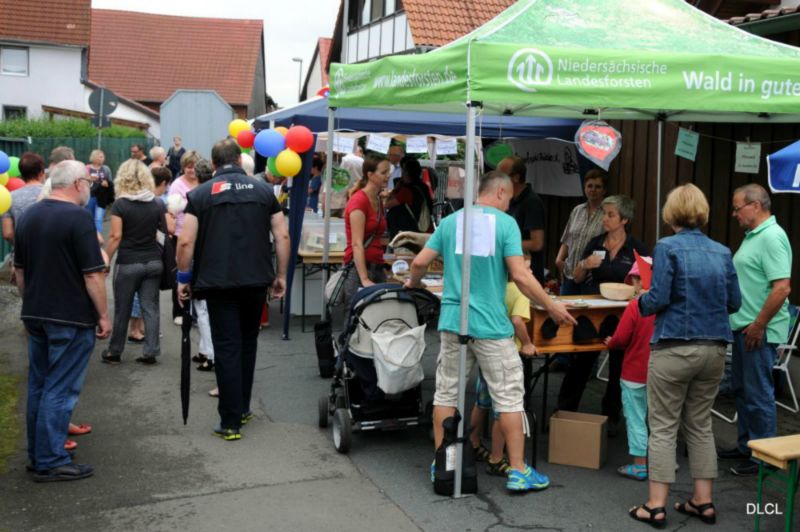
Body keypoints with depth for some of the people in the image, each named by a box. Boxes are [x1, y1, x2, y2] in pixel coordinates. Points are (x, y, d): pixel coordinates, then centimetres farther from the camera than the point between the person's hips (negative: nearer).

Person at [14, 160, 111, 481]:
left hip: (35, 315, 8)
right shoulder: (78, 217, -16)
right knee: (60, 390, -2)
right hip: (71, 318, -8)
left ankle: (37, 454, 25)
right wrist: (103, 315, -10)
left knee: (38, 386, 16)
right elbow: (92, 274, -18)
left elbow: (19, 270, 15)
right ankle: (50, 462, 4)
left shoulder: (29, 216, 8)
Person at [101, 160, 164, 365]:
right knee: (150, 307, 6)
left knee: (122, 309, 8)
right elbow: (169, 229, 8)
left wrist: (106, 260, -5)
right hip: (153, 262, 3)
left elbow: (116, 236, -12)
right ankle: (150, 352, 7)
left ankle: (114, 352, 21)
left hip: (128, 263, -3)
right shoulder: (157, 203, 1)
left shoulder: (120, 205, -10)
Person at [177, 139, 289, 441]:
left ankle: (231, 422, 4)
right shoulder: (263, 190, 7)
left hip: (218, 281, -2)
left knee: (227, 348, 1)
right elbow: (282, 236, 4)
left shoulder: (201, 194, 1)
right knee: (248, 343, 19)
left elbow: (186, 241, -6)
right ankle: (242, 408, 30)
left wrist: (183, 278, 6)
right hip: (257, 280, 3)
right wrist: (280, 275, 12)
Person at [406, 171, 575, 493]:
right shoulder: (505, 223, -7)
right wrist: (551, 307, -3)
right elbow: (520, 276, -14)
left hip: (452, 321, 5)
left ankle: (441, 464, 21)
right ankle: (518, 472, 11)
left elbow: (420, 262, 5)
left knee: (446, 393, 13)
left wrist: (412, 284, 27)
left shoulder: (450, 221, 7)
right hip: (490, 324, -5)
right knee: (509, 397, 6)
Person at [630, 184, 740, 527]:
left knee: (663, 427, 3)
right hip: (714, 350, 5)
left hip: (674, 348, -5)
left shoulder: (668, 247, -9)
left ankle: (656, 506, 7)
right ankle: (703, 501, 22)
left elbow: (658, 298, -15)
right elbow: (734, 302, 9)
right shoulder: (722, 252, 6)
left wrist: (641, 304, 6)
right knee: (700, 425, 16)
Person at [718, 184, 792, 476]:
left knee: (758, 394, -1)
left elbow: (782, 287, -25)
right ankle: (746, 446, 31)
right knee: (742, 389, 18)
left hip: (759, 331, -10)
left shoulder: (772, 237, -18)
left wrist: (758, 326, -22)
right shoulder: (753, 235, 13)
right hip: (744, 328, 10)